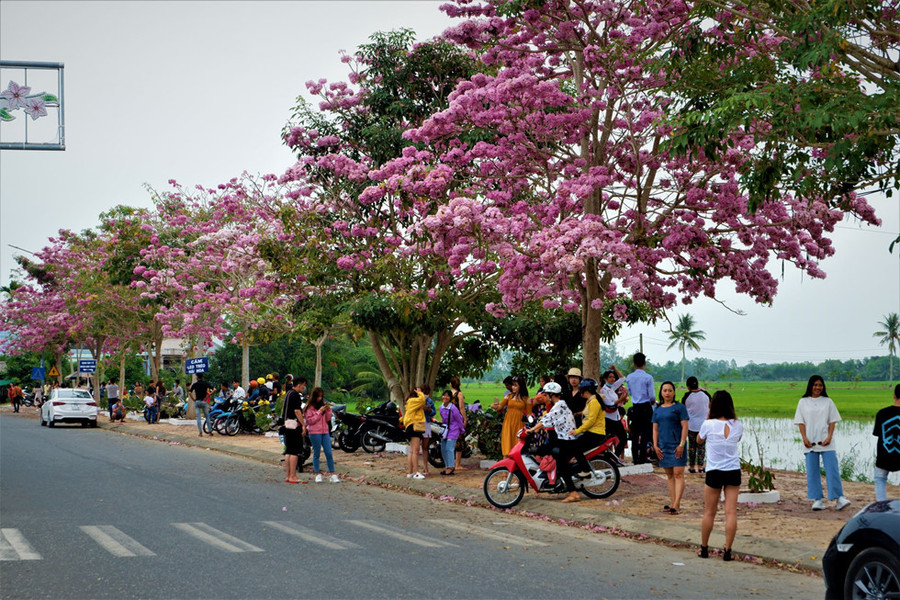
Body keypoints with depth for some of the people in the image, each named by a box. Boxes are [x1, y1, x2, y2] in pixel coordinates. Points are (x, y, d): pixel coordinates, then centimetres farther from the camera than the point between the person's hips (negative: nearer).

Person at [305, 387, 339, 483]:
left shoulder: (323, 405, 13)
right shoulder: (310, 407, -3)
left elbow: (328, 419, 13)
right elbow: (310, 420, -10)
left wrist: (328, 410, -2)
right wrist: (319, 411, -14)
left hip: (325, 432, 5)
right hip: (314, 432, -5)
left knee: (329, 453, 0)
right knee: (316, 453, 2)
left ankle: (332, 474, 2)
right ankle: (317, 474, 10)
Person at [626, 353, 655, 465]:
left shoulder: (629, 377, 0)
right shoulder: (648, 377, -12)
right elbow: (651, 396, -11)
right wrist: (653, 401, 9)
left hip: (635, 408, 4)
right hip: (646, 407, -4)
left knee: (635, 434, 9)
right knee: (645, 433, 2)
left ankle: (635, 458, 10)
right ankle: (642, 458, -1)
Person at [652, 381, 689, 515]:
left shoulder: (679, 407, -2)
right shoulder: (657, 410, 14)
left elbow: (685, 427, -6)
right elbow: (655, 429, 16)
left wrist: (681, 444, -14)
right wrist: (655, 445, 5)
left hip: (677, 446, -6)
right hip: (663, 446, 6)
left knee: (678, 474, -9)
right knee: (669, 475, 8)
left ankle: (676, 504, -13)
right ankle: (672, 502, 12)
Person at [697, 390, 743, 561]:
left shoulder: (708, 424, -11)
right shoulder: (737, 426, -3)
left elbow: (700, 439, 9)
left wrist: (708, 417, 9)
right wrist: (732, 417, 14)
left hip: (714, 472, -1)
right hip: (733, 471, 2)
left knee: (709, 512, 10)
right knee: (731, 511, 1)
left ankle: (704, 549, 20)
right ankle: (727, 551, 1)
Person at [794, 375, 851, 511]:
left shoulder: (828, 402, 9)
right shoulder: (803, 402, 8)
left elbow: (832, 421, 6)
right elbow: (800, 422, 5)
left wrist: (829, 437, -8)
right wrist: (804, 438, -7)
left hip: (826, 442, -1)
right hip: (810, 443, 1)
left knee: (832, 469, -8)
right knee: (812, 472, 0)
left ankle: (838, 499, -10)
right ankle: (817, 500, 3)